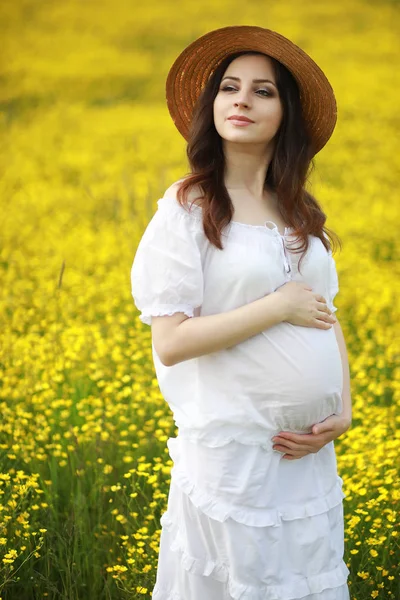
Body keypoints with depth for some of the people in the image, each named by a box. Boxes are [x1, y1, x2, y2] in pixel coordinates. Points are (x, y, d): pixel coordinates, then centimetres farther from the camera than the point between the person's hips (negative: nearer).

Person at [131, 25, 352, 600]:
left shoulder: (303, 212, 8)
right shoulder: (188, 208, -8)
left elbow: (329, 317, 12)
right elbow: (169, 343, -14)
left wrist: (344, 408, -3)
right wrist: (279, 307, -15)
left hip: (310, 449, 5)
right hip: (234, 450, -5)